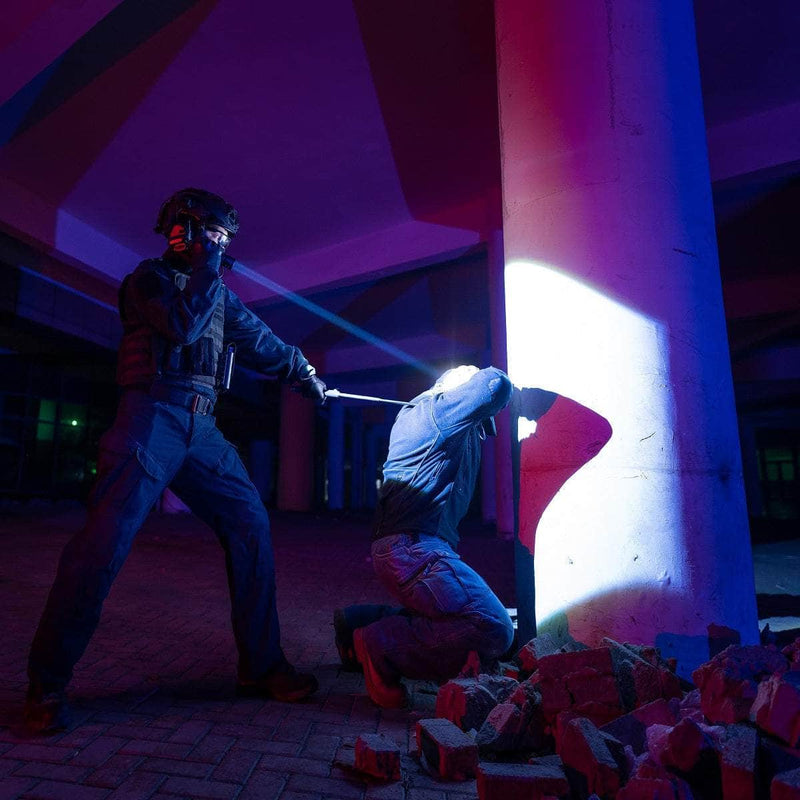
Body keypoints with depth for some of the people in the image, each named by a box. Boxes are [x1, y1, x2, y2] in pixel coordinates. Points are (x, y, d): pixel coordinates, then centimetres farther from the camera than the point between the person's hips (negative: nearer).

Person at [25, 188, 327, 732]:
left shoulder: (219, 292, 23)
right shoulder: (149, 277, 5)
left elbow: (260, 340, 31)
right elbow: (183, 324, -14)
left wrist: (304, 373, 35)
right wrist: (208, 269, -1)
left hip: (200, 428, 6)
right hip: (153, 417, -6)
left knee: (251, 525, -3)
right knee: (106, 539, -13)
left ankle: (261, 666, 6)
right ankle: (47, 685, 5)